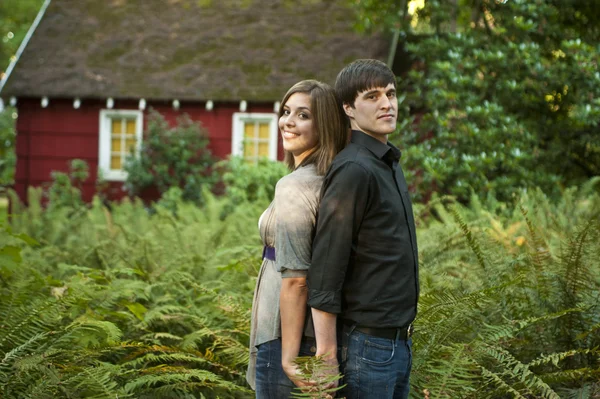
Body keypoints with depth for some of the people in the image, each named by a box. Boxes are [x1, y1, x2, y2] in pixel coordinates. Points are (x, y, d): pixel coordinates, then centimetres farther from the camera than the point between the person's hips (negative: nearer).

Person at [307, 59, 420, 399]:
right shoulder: (353, 170, -16)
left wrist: (403, 338, 16)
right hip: (366, 344, -9)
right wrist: (326, 358, -19)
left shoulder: (390, 165, 12)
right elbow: (324, 275, -19)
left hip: (398, 341, 9)